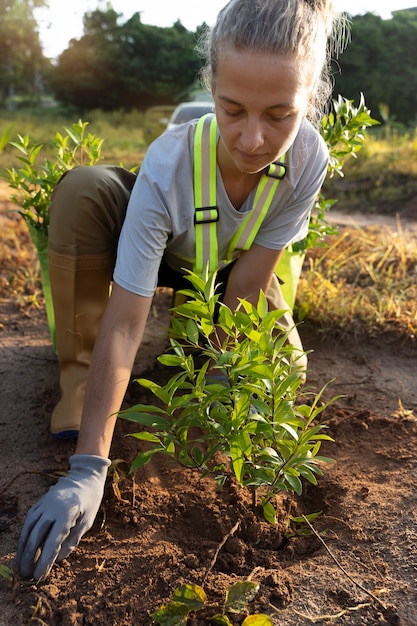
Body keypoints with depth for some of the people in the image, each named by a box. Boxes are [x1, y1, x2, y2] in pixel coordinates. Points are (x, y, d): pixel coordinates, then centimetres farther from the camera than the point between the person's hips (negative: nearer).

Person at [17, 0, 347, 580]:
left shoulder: (309, 158, -32)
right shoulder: (168, 164, -39)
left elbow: (249, 282, -24)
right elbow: (125, 321, -43)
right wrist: (88, 467, -47)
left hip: (226, 265, 2)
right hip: (161, 251, -2)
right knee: (81, 190, -32)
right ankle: (80, 379, -18)